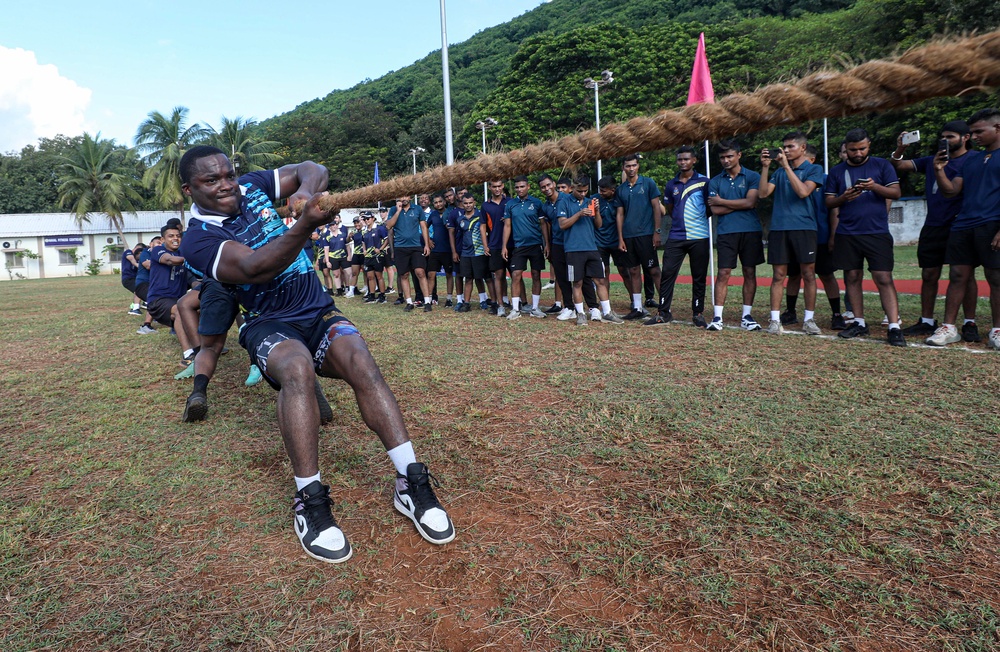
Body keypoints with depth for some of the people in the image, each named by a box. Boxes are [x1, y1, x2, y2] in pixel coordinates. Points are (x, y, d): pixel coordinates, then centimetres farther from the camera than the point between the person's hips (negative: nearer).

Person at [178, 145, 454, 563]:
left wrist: (306, 191, -17)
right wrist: (305, 224, -41)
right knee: (296, 368, -37)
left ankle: (411, 482, -30)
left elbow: (312, 169, 7)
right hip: (269, 325, -3)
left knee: (359, 359, -27)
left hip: (318, 311, 4)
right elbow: (253, 268, -27)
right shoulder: (199, 239, -8)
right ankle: (310, 501, -31)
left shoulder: (251, 188, 7)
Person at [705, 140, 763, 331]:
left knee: (750, 272, 4)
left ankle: (746, 316, 11)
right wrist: (740, 204, -4)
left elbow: (751, 202, -9)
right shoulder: (715, 181, 10)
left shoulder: (752, 177, 5)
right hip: (727, 232, 0)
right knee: (723, 274, -5)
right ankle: (717, 317, -4)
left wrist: (722, 201, -2)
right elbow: (715, 210, 0)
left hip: (751, 231, 0)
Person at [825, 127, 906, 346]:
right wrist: (844, 197, -12)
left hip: (877, 232, -2)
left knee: (884, 278, -8)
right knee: (852, 277, 6)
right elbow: (829, 202, 9)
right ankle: (859, 322, 16)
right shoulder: (837, 171, 11)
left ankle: (894, 327, -9)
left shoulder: (881, 165, 6)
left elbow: (896, 193, 1)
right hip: (846, 234, 3)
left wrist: (875, 186, -17)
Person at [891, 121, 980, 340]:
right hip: (932, 228, 5)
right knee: (929, 275, 6)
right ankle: (927, 322, 14)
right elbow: (898, 166, 10)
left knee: (965, 275, -2)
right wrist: (899, 150, -8)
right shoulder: (932, 160, 15)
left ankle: (970, 324, 4)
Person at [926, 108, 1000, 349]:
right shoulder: (971, 159, 18)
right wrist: (939, 171, -3)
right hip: (963, 225, 5)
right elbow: (951, 191, 14)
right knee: (957, 276, 4)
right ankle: (948, 327, 8)